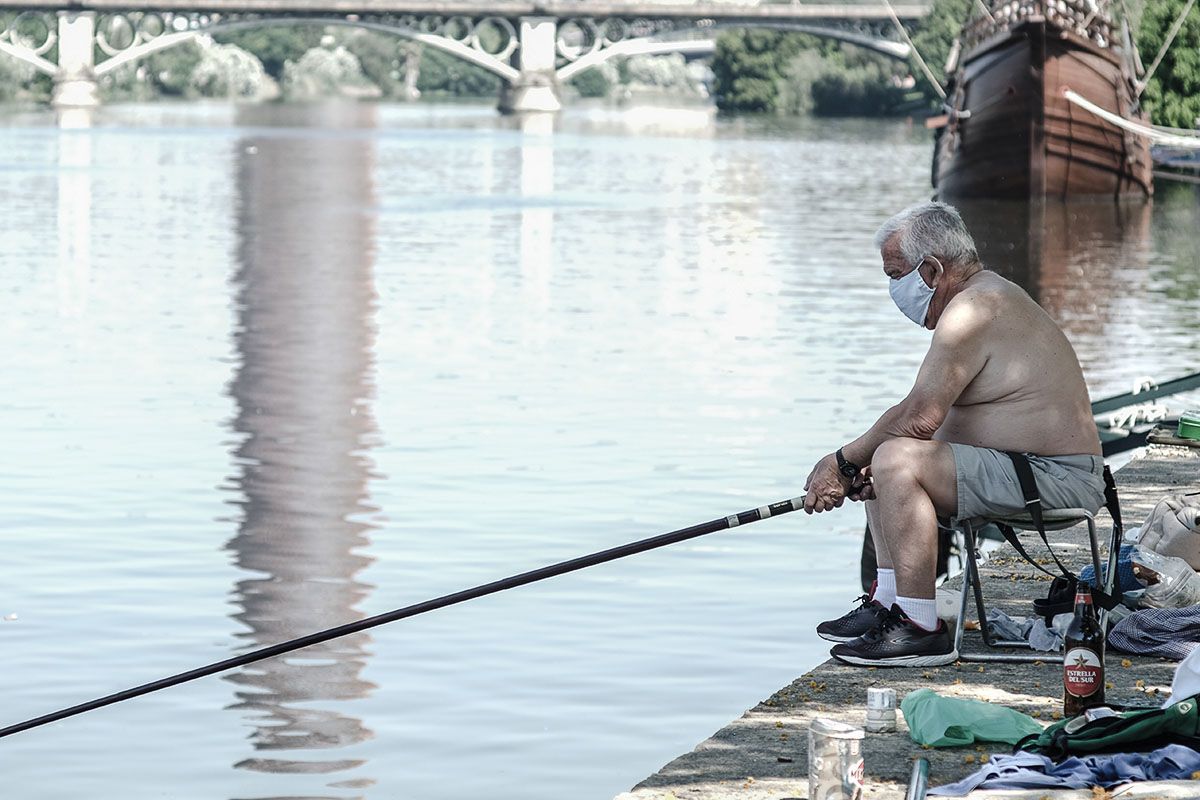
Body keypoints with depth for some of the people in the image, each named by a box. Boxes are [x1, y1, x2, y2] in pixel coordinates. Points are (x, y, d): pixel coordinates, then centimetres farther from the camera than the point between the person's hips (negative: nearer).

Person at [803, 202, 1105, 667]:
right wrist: (858, 465, 2)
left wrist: (843, 462, -8)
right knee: (885, 460, 19)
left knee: (896, 460, -24)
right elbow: (932, 419, 16)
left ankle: (920, 629, -23)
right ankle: (888, 603, 15)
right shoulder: (988, 296, 17)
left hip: (1052, 479, -11)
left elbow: (920, 418, -22)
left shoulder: (972, 309, -16)